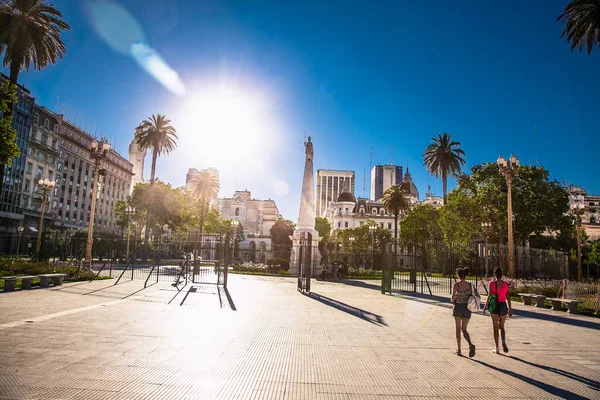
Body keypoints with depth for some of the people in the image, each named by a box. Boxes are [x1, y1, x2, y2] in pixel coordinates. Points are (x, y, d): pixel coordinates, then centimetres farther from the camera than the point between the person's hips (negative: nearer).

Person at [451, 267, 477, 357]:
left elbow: (453, 297, -16)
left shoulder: (456, 284, -11)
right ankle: (470, 345, -14)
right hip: (467, 308, 3)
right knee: (464, 330, 12)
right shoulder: (469, 285, -1)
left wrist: (453, 301, 7)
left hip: (458, 308, -3)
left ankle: (458, 350, 11)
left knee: (458, 329, 11)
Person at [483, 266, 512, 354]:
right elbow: (508, 297, -1)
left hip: (494, 306, -2)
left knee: (495, 328, 9)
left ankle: (497, 348, 10)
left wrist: (485, 307, -2)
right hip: (503, 306, 2)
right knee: (502, 327, 19)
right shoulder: (506, 284, -3)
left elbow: (490, 296, -12)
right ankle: (503, 342, -7)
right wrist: (510, 308, 8)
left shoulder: (492, 284, -9)